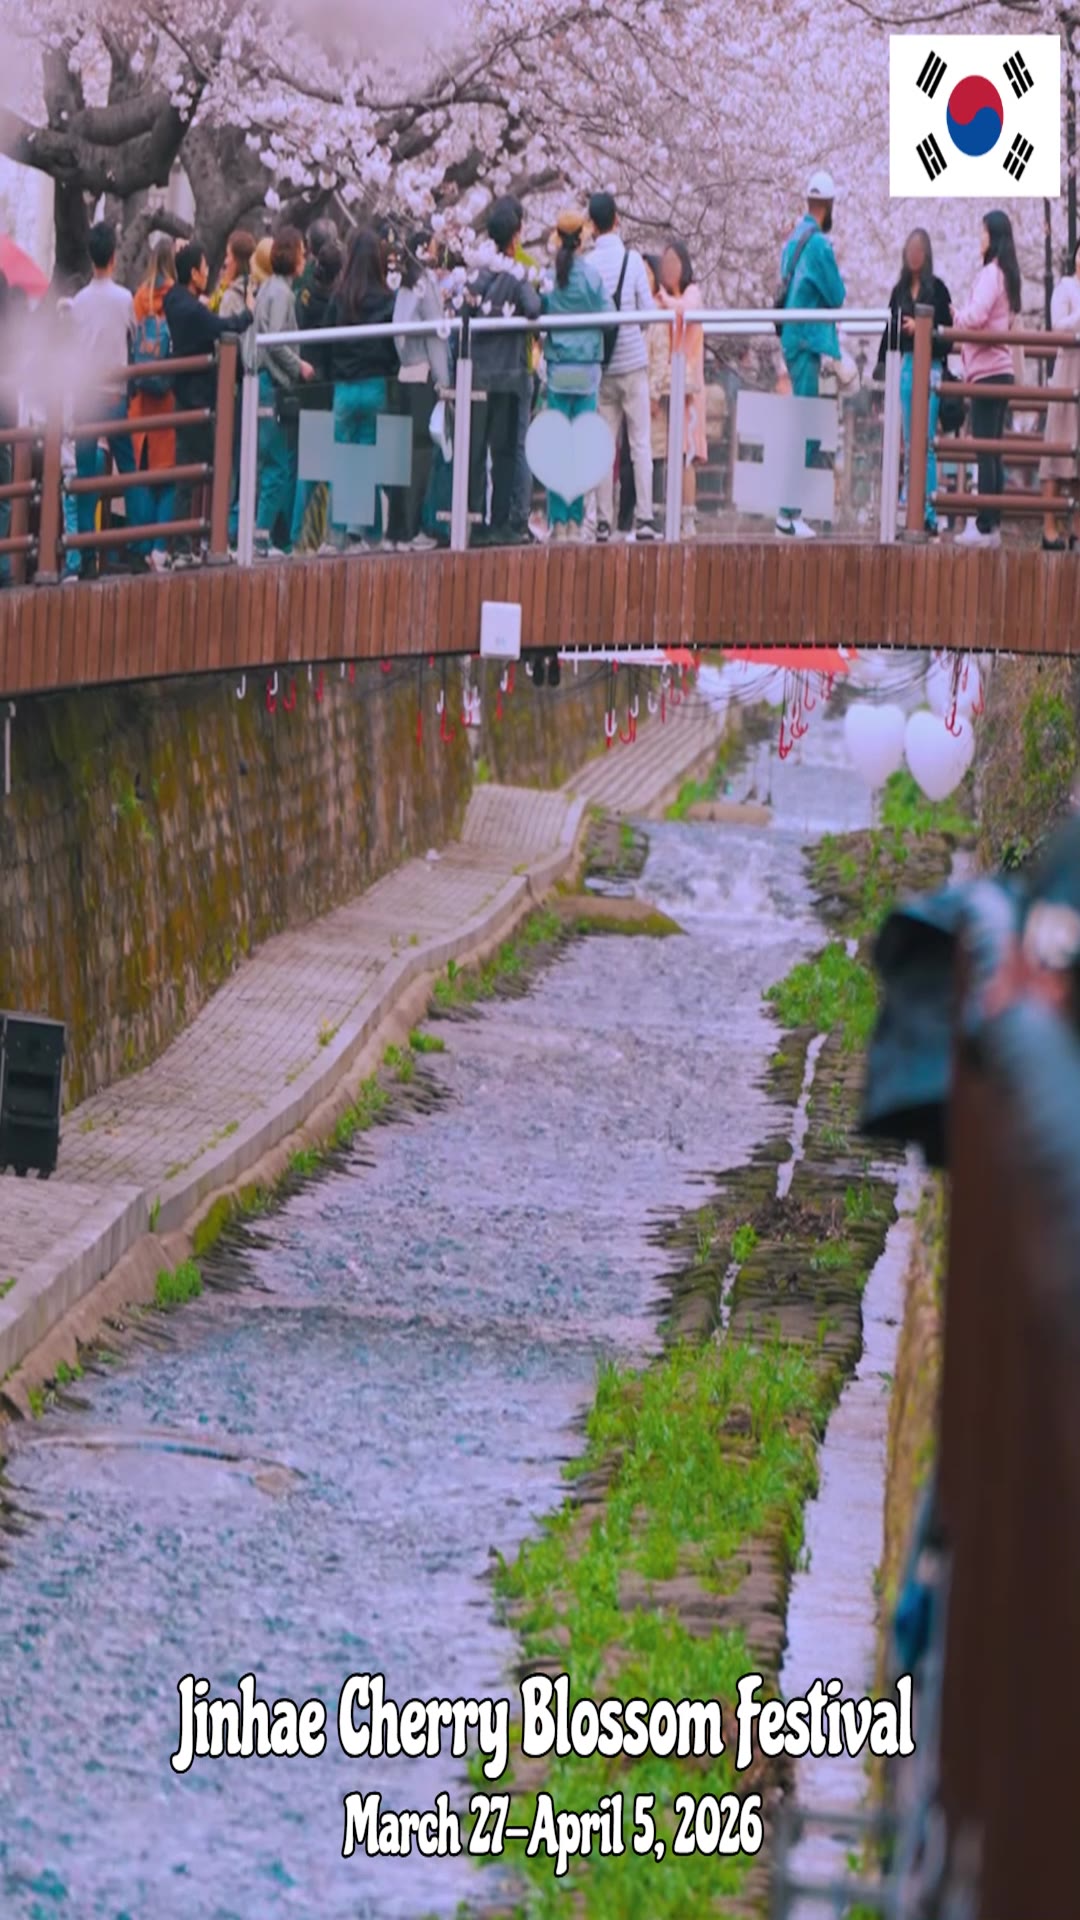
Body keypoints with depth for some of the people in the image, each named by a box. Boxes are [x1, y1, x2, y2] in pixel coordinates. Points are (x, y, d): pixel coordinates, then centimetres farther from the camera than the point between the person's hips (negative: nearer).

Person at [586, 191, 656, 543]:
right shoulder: (632, 260, -4)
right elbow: (649, 311, -3)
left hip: (600, 366, 1)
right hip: (633, 361, -1)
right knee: (641, 443, 2)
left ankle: (603, 521, 3)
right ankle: (644, 519, -3)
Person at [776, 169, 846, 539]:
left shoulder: (795, 240, 13)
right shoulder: (819, 244, -15)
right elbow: (837, 295, -12)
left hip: (793, 338, 9)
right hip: (807, 340, -9)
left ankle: (792, 508, 14)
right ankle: (789, 512, -10)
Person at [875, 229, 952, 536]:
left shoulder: (937, 289, -3)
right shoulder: (900, 290, 12)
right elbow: (891, 329, 16)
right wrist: (881, 364, 11)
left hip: (930, 367, -5)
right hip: (906, 366, 5)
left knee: (926, 443, -7)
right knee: (909, 443, 9)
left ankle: (929, 513, -7)